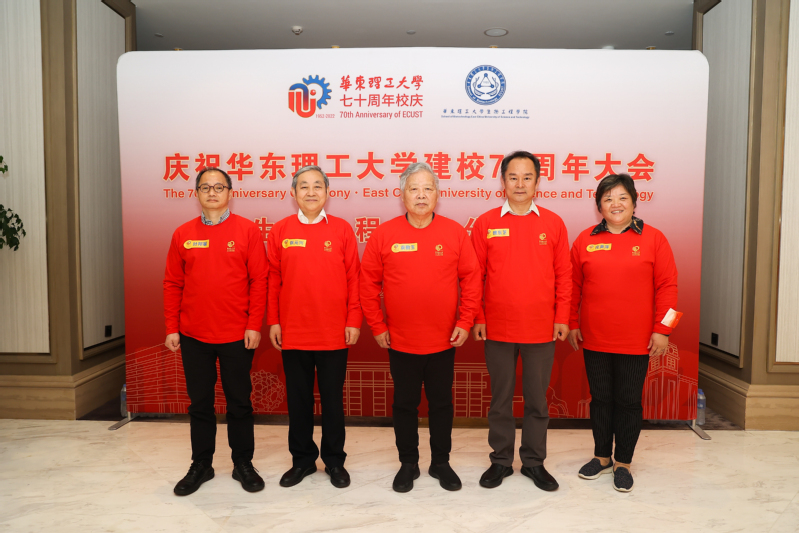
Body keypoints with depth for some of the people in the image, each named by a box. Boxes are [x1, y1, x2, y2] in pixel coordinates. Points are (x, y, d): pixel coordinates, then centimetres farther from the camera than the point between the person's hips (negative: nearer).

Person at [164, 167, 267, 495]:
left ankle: (243, 464, 25)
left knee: (239, 402, 9)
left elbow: (259, 280, -6)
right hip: (193, 336, 3)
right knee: (199, 403, 13)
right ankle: (200, 465, 29)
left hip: (237, 336, -2)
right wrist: (172, 328, 2)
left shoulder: (247, 231, -3)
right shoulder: (183, 234, 6)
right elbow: (172, 284, 6)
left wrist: (254, 325, -10)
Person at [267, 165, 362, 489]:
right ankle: (302, 459, 30)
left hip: (334, 334, -1)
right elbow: (273, 279, 4)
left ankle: (334, 461, 27)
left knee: (333, 399, 11)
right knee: (298, 399, 13)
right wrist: (273, 321, 1)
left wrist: (354, 320, -5)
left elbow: (353, 278, -1)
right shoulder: (280, 231, 3)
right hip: (292, 333, 1)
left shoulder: (342, 230, -1)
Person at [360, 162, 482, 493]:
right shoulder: (383, 235, -4)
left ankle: (441, 463, 34)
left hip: (444, 341, 1)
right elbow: (368, 283, -2)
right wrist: (377, 326, -3)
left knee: (441, 404, 15)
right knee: (405, 405, 14)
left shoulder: (455, 233, -3)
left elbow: (471, 279, -1)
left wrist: (464, 322, -4)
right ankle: (408, 464, 32)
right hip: (400, 341, 0)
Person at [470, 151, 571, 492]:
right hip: (497, 329, 0)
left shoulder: (553, 223, 2)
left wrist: (562, 318, 0)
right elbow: (474, 275, 1)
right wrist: (477, 318, -3)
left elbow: (564, 274, 4)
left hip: (541, 330, 1)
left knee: (537, 399, 12)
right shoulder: (486, 223, 0)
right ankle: (501, 460, 29)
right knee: (500, 398, 12)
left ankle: (534, 461, 30)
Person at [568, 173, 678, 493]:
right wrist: (572, 324, 4)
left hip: (636, 341, -2)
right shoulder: (585, 240, 3)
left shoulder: (652, 239, -2)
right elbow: (573, 286, 6)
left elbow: (667, 286, -3)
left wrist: (662, 329, -7)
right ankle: (602, 457, 32)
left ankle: (623, 463, 26)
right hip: (594, 340, 2)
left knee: (629, 402, 9)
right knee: (601, 399, 14)